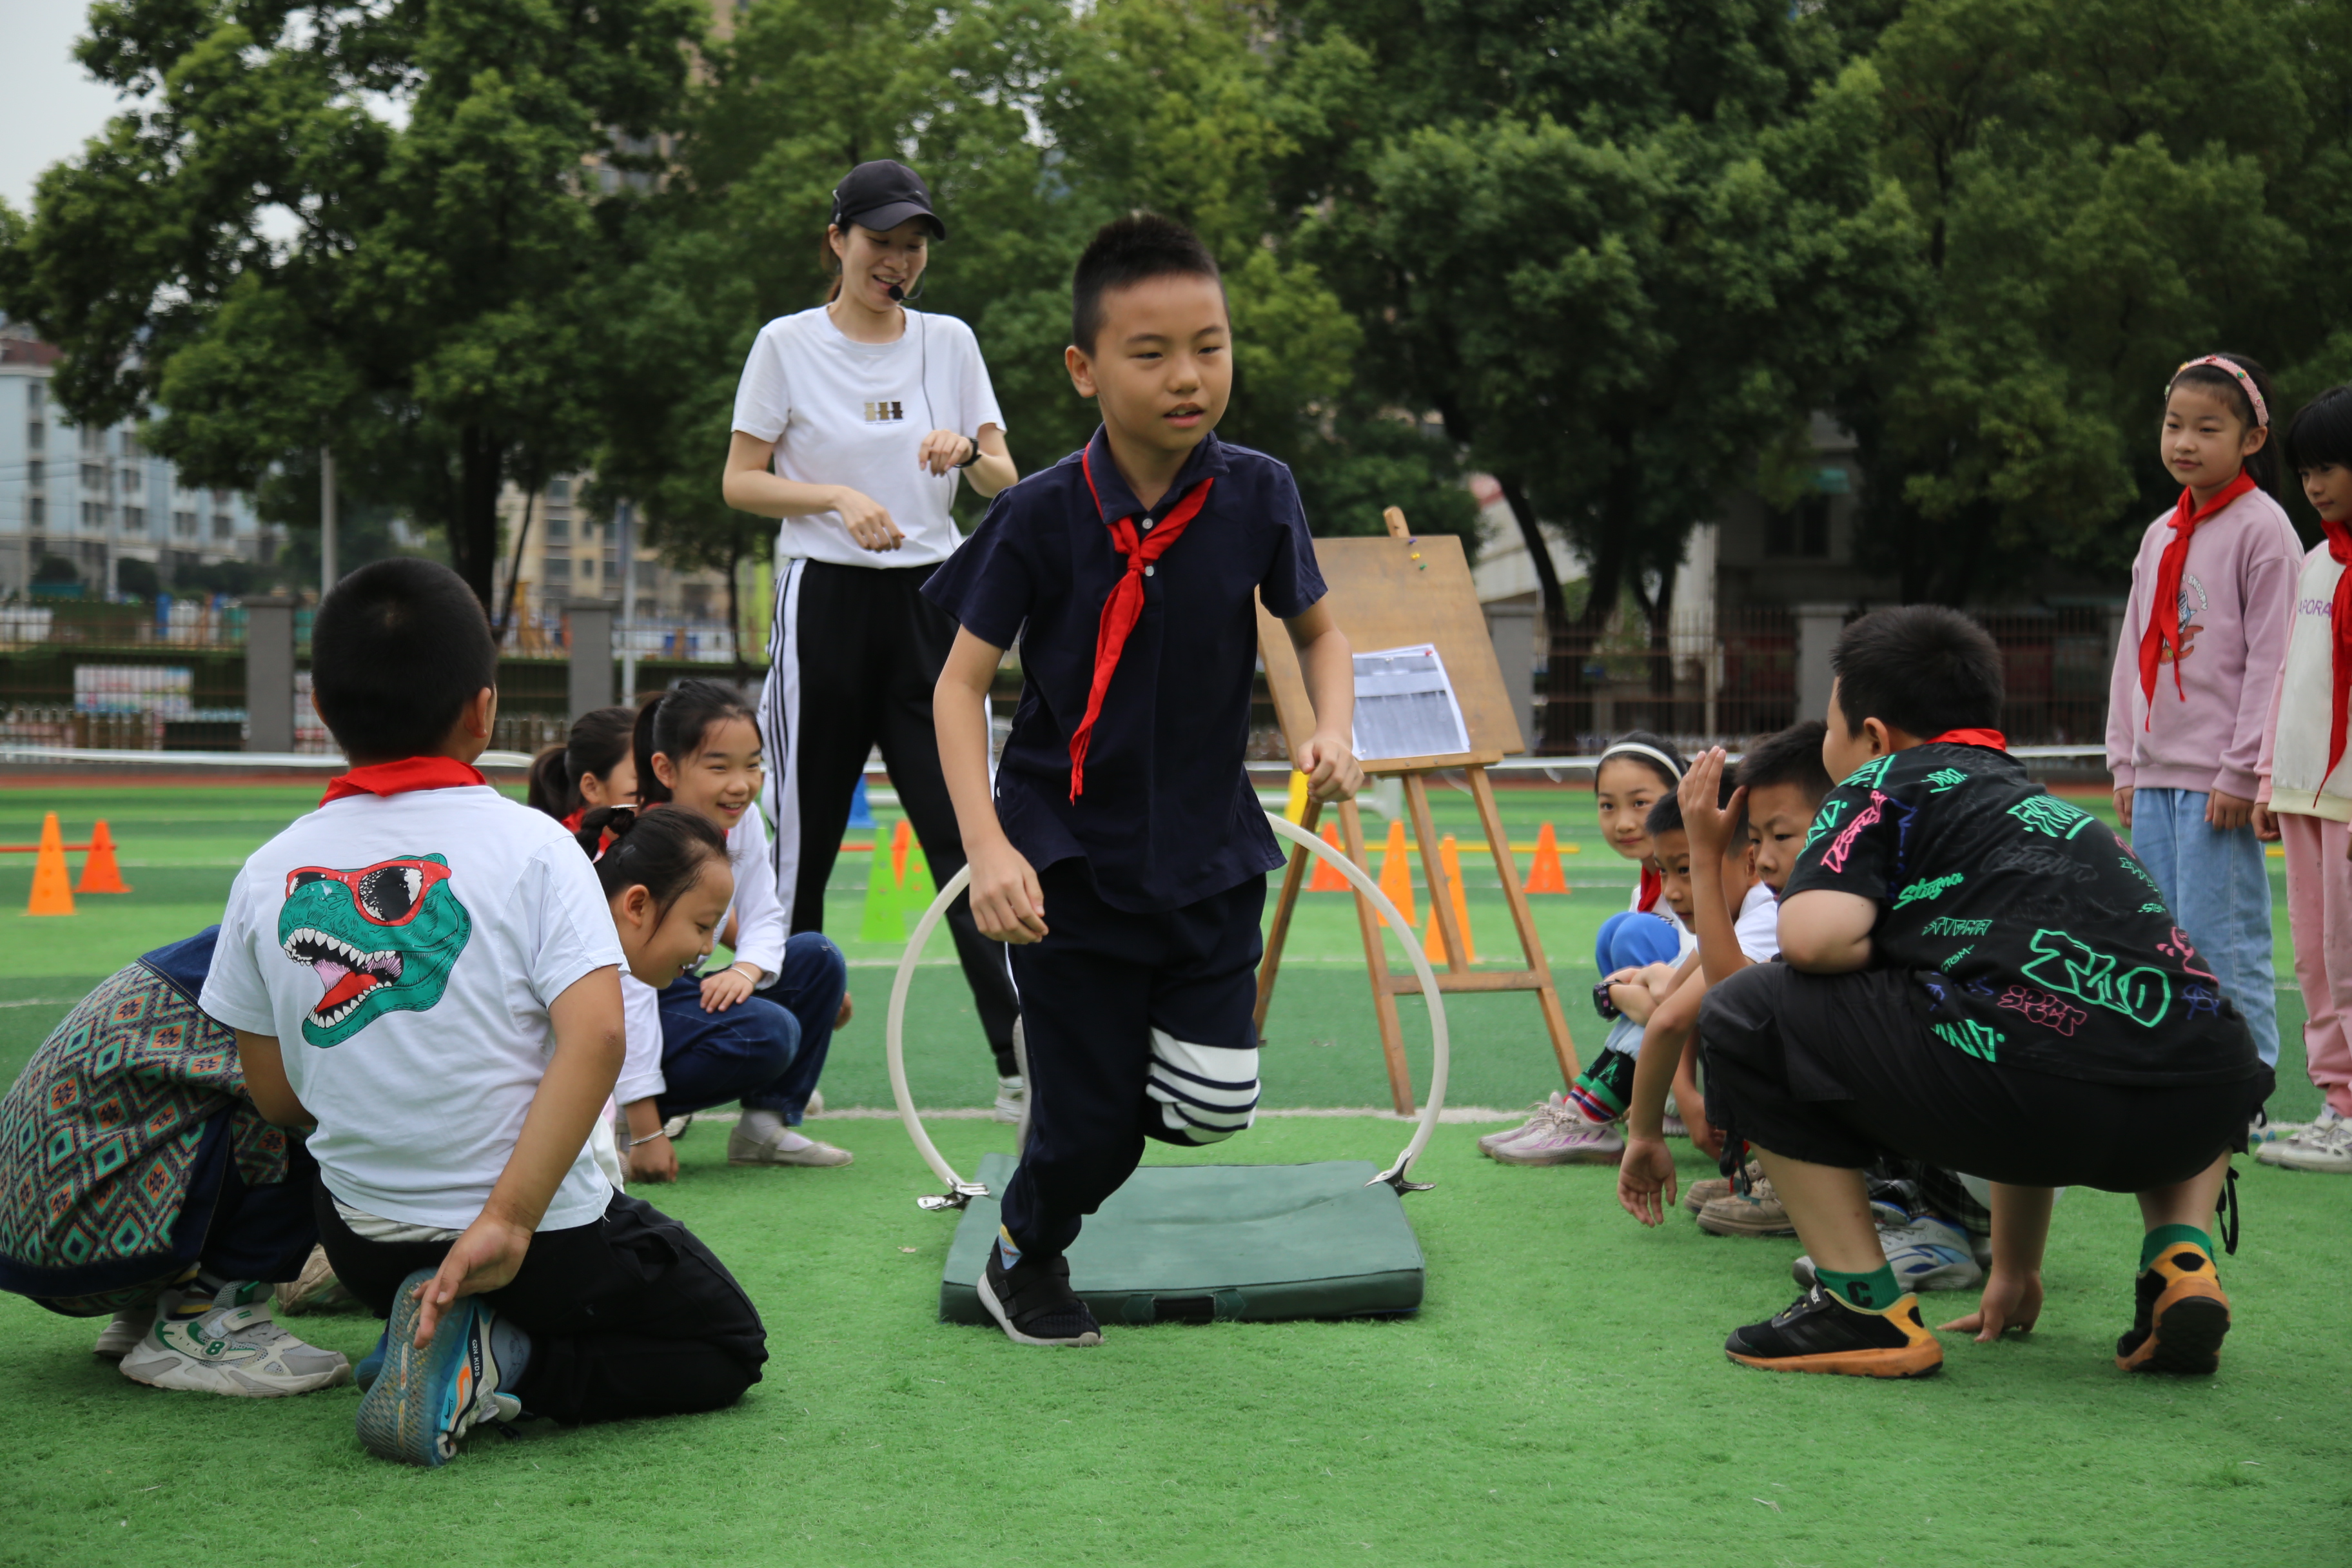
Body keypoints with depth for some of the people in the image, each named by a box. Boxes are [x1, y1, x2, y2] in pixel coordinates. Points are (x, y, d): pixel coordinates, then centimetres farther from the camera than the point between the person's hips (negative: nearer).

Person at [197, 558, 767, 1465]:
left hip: (364, 1245, 5)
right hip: (548, 1244, -5)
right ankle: (495, 1364, -8)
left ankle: (438, 1337, 1)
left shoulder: (267, 874, -2)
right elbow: (596, 1036, -25)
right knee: (729, 1344, 15)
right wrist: (510, 1218, -25)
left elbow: (276, 1096, 4)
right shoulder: (530, 846, -12)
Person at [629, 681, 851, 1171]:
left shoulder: (743, 821, -4)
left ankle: (765, 1125, -4)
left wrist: (746, 970, -25)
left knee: (819, 958, -6)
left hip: (682, 992, 8)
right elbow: (628, 987, -28)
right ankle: (623, 1116, -10)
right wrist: (645, 1134, -29)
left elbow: (764, 920, 3)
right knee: (767, 1032, -29)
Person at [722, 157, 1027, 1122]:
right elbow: (739, 482, 0)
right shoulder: (788, 345, 1)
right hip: (824, 602, -2)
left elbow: (1005, 481, 8)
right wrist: (837, 498, -16)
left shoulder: (949, 342, 9)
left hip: (930, 603, 2)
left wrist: (969, 449, -14)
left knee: (966, 833, -5)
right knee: (804, 835, 1)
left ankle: (1020, 1063, -6)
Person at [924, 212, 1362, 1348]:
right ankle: (1025, 1258, 36)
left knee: (1213, 1103, -5)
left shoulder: (1256, 495, -7)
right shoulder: (1041, 516, -14)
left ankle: (1078, 1036, 28)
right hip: (1070, 863, -3)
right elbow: (960, 681, -8)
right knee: (1094, 1126, 2)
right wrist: (988, 849, -20)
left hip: (1210, 856, 3)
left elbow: (1317, 631, 10)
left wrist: (1331, 733, -11)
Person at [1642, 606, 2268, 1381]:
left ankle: (1866, 1308, 7)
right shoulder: (2057, 810, 36)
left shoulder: (1885, 782, 16)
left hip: (2030, 1081, -7)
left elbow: (1814, 936, -6)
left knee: (1747, 1015, 11)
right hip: (2202, 1109, 7)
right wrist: (2014, 1270, 49)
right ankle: (2181, 1263, 16)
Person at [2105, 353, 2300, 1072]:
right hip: (2155, 776, 8)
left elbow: (2271, 659, -11)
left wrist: (2241, 774, -14)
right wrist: (2125, 763, 14)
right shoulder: (2160, 535, 15)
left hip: (2218, 781, -7)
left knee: (2222, 941, -7)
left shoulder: (2263, 529, -7)